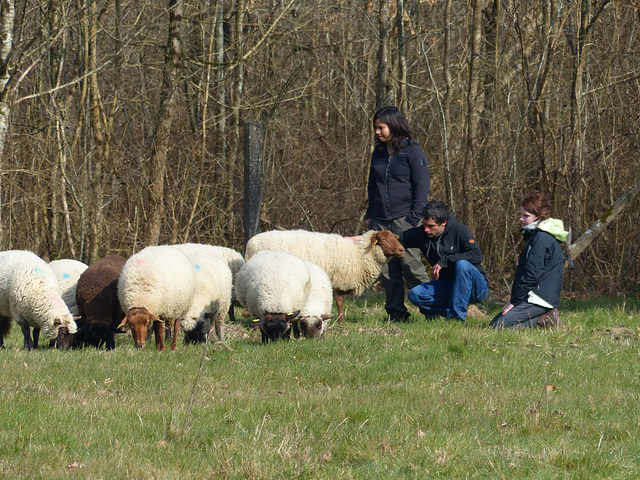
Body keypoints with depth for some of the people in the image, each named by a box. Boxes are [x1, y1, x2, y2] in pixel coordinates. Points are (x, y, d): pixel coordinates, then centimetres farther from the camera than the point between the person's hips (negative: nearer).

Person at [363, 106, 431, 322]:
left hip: (404, 220, -6)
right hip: (380, 222, 6)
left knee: (411, 267, -9)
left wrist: (414, 219, -11)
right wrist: (369, 216, 14)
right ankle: (396, 314, 8)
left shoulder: (413, 152, -3)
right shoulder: (378, 154, 15)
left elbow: (422, 187, -5)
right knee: (387, 271, 3)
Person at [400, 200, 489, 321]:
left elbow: (476, 256, -26)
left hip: (476, 287, -4)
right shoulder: (421, 234, 1)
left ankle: (456, 315, -31)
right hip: (448, 287, 4)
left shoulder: (459, 230, -13)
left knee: (462, 264, -36)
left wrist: (443, 261, -27)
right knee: (415, 294, -18)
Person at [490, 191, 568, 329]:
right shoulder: (535, 236, 18)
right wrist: (514, 299, 16)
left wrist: (514, 301, -13)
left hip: (540, 299, -11)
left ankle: (544, 320, -13)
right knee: (495, 322, 8)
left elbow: (531, 275, -19)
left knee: (499, 325, -18)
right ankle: (544, 316, 4)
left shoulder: (542, 239, -16)